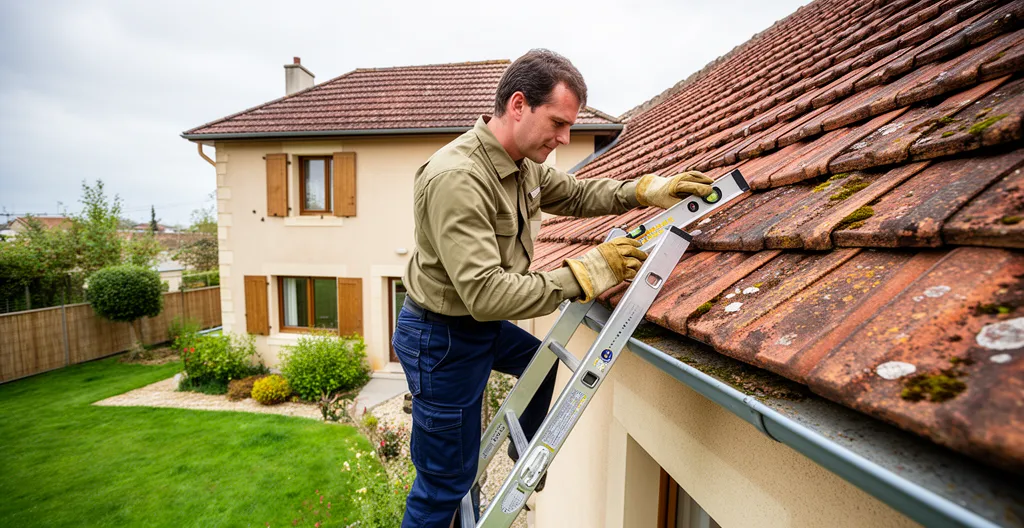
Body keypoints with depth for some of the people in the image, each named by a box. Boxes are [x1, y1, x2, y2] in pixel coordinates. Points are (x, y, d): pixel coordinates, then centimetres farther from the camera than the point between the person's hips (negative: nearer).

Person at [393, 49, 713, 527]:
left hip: (480, 325, 9)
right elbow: (485, 293, -34)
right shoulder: (456, 177, -31)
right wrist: (583, 274, -28)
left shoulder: (522, 162, -1)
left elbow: (575, 194, 12)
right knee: (446, 482, 8)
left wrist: (645, 190, -2)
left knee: (542, 361, 29)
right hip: (442, 339, -9)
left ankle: (526, 453, 54)